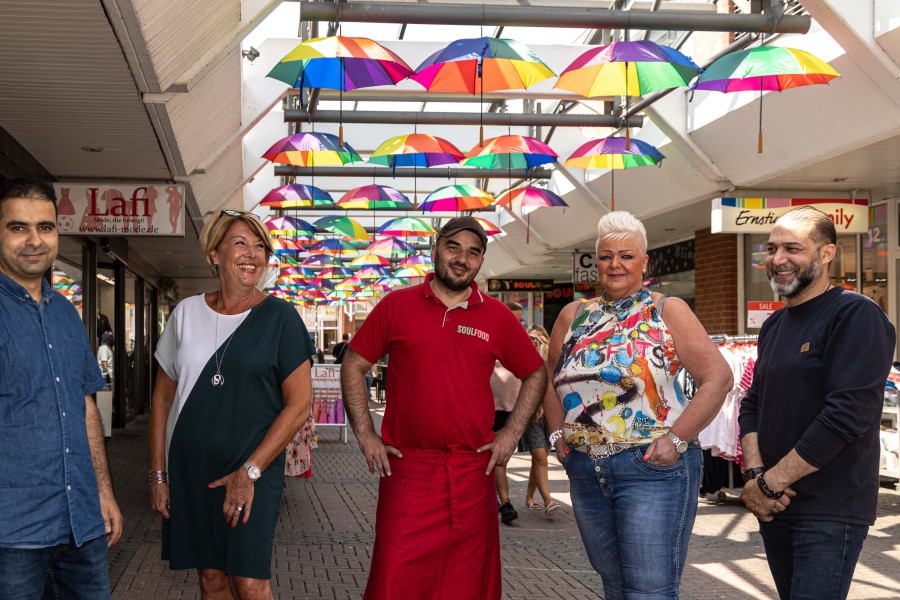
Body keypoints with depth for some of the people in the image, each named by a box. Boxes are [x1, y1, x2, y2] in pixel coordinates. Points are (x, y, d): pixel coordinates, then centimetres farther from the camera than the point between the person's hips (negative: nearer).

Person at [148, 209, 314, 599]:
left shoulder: (280, 317, -4)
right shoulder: (187, 313, 4)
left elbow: (299, 404, -7)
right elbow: (163, 398, 10)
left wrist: (250, 471, -11)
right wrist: (158, 475, 6)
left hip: (254, 473, -3)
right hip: (189, 472, 3)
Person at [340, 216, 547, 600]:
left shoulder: (497, 316, 6)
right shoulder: (397, 305, 3)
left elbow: (535, 374, 16)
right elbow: (353, 366, 7)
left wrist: (512, 432, 6)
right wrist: (365, 435, 0)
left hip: (473, 471, 2)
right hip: (406, 467, -2)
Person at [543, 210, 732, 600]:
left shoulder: (667, 312, -3)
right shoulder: (574, 315, 10)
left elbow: (717, 377, -10)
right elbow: (550, 380, 19)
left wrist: (676, 438, -15)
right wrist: (559, 433, 6)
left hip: (652, 467, -5)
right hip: (586, 472, 5)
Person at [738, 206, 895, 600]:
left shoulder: (855, 315, -12)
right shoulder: (774, 325, 14)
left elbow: (847, 415, -20)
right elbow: (752, 405, 14)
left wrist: (770, 482, -16)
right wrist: (755, 474, -5)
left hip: (830, 512, -7)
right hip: (774, 508, 7)